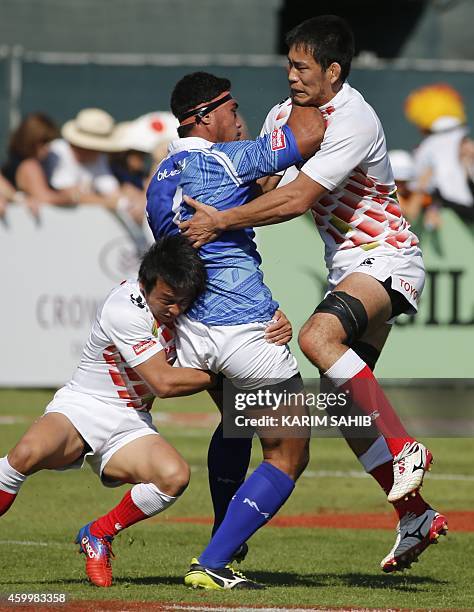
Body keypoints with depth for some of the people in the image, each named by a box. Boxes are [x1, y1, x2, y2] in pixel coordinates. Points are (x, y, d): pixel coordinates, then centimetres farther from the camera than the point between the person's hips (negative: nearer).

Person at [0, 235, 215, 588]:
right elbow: (163, 382, -21)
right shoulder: (124, 310, -22)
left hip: (130, 427, 6)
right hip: (81, 408, -6)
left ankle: (99, 535, -3)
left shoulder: (179, 303, -2)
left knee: (174, 476, -27)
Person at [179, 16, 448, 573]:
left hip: (388, 260, -9)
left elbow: (297, 199, -28)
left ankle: (405, 450, -30)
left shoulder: (353, 122, -21)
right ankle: (414, 517, 9)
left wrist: (220, 221, -26)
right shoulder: (285, 115, 7)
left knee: (318, 336, -33)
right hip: (347, 267, 9)